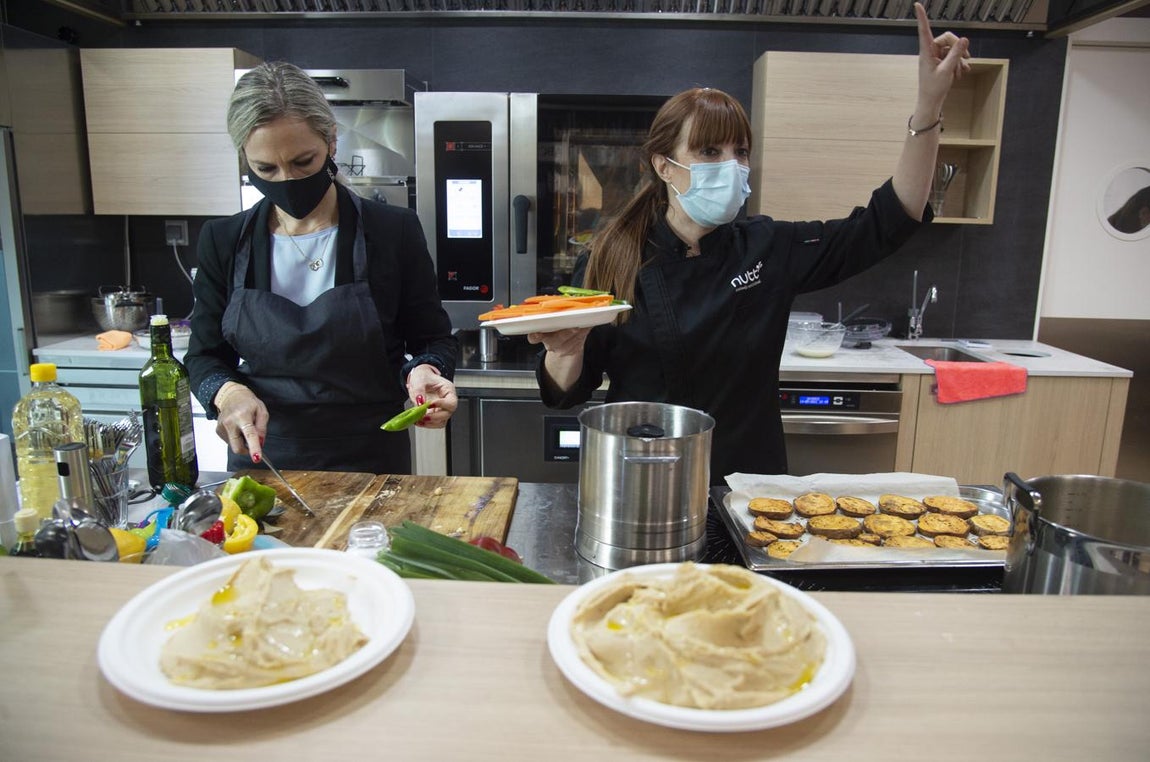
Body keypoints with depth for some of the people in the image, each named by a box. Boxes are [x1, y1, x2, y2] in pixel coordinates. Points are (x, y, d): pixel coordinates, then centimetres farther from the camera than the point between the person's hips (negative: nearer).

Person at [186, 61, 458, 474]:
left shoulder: (393, 231, -9)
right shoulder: (223, 241, -2)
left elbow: (433, 338, -2)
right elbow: (205, 356, 4)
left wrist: (424, 373, -24)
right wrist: (229, 393, -18)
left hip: (371, 460, -2)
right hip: (259, 459, 3)